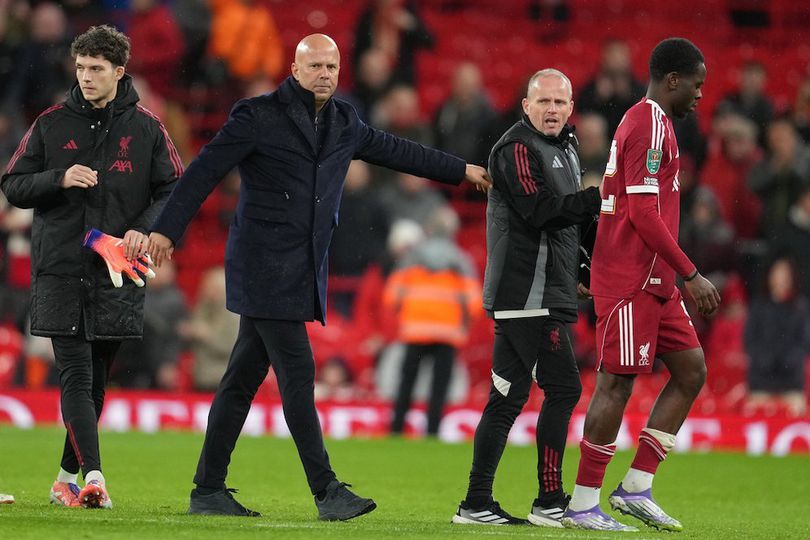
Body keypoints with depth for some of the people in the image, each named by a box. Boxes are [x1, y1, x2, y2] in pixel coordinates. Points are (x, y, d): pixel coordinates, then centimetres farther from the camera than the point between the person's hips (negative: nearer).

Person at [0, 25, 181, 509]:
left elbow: (175, 189, 6)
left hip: (118, 274, 1)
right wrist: (60, 179, -12)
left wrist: (146, 228, -12)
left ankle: (68, 475, 18)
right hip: (60, 270, -1)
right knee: (75, 375, -10)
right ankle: (93, 475, -18)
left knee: (96, 379, 7)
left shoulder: (146, 128, 4)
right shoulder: (52, 124, 6)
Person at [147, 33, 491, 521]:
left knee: (245, 376, 9)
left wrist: (461, 171, 36)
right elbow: (205, 171, -8)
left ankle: (208, 490, 12)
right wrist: (167, 229, -15)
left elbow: (393, 150, 28)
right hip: (265, 266, -7)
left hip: (303, 272, 7)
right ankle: (327, 491, -12)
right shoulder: (258, 116, -6)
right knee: (297, 372, -11)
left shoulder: (344, 123, 14)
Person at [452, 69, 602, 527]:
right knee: (563, 389, -10)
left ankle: (478, 503, 10)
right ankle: (550, 502, -7)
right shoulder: (518, 149, -10)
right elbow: (539, 211, -21)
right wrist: (598, 197, -24)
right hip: (529, 295, -10)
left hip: (548, 295, 10)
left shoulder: (563, 148, 21)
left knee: (509, 397, 9)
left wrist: (582, 270, 17)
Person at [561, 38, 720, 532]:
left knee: (692, 369, 8)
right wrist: (690, 274, -18)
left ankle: (637, 487, 8)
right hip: (631, 281, -10)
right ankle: (583, 506, -2)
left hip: (655, 282, 10)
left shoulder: (646, 121, 19)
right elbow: (644, 212, -20)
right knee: (618, 381, -7)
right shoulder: (651, 124, -13)